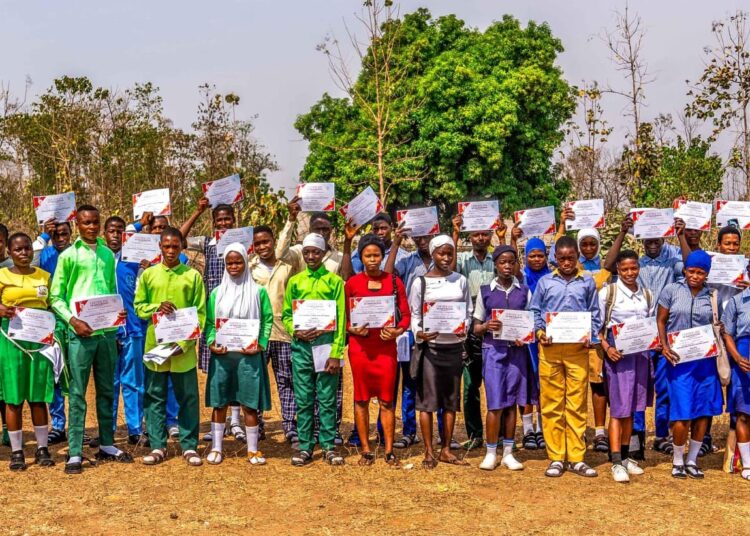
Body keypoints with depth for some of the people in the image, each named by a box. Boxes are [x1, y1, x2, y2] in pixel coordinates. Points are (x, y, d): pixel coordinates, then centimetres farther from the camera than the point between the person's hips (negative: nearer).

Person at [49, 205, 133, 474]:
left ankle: (107, 445, 24)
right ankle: (74, 453, 3)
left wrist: (119, 311, -2)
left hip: (107, 331, 5)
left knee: (106, 391, 13)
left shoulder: (108, 254, 11)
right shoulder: (68, 256, -2)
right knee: (78, 393, -1)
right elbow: (56, 297, -2)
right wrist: (72, 320, -15)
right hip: (81, 333, -4)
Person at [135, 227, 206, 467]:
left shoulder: (193, 276, 2)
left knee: (188, 398, 3)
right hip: (155, 345, 2)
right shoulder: (148, 275, 7)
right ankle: (157, 446, 16)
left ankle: (189, 446, 13)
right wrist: (156, 308, -15)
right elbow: (138, 306, 7)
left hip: (183, 347, -1)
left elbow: (200, 313, 0)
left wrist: (185, 343, -11)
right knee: (155, 397, 7)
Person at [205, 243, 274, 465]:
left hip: (249, 354, -2)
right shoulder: (217, 293, 7)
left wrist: (260, 344, -10)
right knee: (219, 402, 6)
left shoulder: (258, 291, 2)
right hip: (222, 354, 2)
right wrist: (211, 343, -7)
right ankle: (216, 448, 16)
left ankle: (253, 449, 12)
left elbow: (267, 319, 1)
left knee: (250, 403, 2)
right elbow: (209, 321, 9)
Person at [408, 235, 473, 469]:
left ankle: (446, 450, 17)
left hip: (455, 345, 3)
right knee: (428, 399, -2)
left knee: (451, 399, 8)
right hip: (430, 345, -3)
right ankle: (429, 451, 7)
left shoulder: (460, 281, 8)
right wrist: (419, 333, -19)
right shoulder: (420, 282, 0)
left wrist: (464, 327, -9)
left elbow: (468, 311, 11)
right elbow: (414, 314, 0)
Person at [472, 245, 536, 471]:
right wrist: (486, 326, -16)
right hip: (493, 349, -2)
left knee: (512, 403, 6)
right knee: (495, 403, -5)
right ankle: (491, 453, 7)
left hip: (517, 350, 2)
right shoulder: (485, 291, 5)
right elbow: (476, 327, 6)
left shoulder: (524, 291, 8)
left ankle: (508, 453, 15)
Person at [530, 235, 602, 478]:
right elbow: (535, 312, 10)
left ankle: (576, 458, 10)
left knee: (577, 404, 2)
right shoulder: (545, 282, 9)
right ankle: (555, 458, 9)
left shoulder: (587, 283, 10)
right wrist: (540, 333, -7)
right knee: (551, 404, 2)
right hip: (550, 349, 0)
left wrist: (590, 336, -6)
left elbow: (595, 314, 10)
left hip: (578, 349, 0)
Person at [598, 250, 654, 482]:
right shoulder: (607, 293, -2)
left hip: (641, 354, 5)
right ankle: (616, 462, -6)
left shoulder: (647, 295, 11)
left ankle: (625, 456, 20)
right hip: (617, 354, -4)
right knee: (618, 408, -6)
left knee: (632, 407, 10)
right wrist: (606, 348, -17)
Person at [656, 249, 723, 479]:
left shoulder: (713, 296, 6)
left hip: (705, 360, 3)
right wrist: (664, 346, -8)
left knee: (703, 412, 5)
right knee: (683, 414, -6)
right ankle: (677, 462, 14)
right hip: (679, 359, -3)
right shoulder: (671, 291, 1)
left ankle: (692, 460, 21)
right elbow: (660, 320, 4)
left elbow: (718, 326, 14)